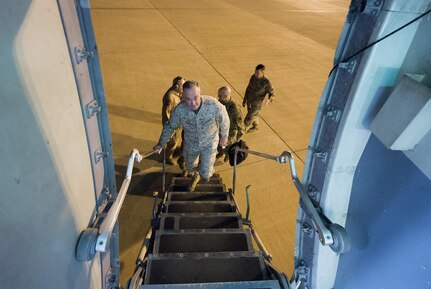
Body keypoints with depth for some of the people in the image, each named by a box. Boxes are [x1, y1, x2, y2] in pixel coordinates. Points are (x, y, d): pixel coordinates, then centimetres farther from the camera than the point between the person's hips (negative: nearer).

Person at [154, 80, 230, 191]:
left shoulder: (214, 105, -33)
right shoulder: (179, 110, -28)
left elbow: (224, 121, -12)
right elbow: (170, 126, -7)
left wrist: (224, 136, 1)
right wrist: (161, 143, -4)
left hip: (209, 144, -2)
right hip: (190, 144, 2)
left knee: (206, 174, 1)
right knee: (190, 168, 26)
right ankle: (195, 176, 64)